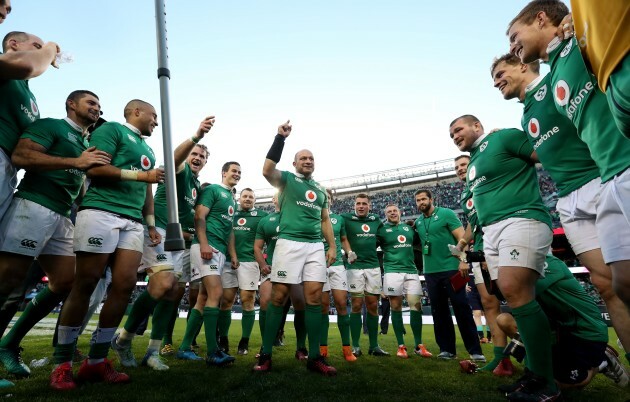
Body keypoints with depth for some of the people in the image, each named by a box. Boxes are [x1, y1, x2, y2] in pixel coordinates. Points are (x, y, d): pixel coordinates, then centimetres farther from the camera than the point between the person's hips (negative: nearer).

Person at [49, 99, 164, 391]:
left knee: (124, 285, -3)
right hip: (101, 212, -7)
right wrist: (141, 175, -6)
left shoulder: (148, 149, 28)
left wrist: (151, 224, 19)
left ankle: (96, 361, 8)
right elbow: (94, 168, -8)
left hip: (133, 221, 7)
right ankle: (62, 364, 8)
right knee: (85, 285, -4)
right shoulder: (112, 129, 5)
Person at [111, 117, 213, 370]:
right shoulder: (180, 170, 0)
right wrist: (196, 136, -43)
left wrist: (189, 231, 12)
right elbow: (176, 156, -25)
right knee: (164, 285, -25)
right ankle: (124, 339, -5)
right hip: (160, 232, -9)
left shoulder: (197, 184, 24)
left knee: (174, 293, 4)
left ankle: (153, 352, 13)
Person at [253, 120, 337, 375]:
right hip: (289, 243, -4)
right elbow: (267, 171, -14)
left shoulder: (320, 189, 23)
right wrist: (280, 138, -15)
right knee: (278, 297, -4)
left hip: (316, 246, 5)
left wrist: (332, 246, 12)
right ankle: (265, 355, 7)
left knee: (314, 297, 1)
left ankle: (314, 357, 8)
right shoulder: (286, 179, 8)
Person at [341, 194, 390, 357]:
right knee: (356, 305, -2)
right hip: (355, 266, -4)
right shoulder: (346, 219, -4)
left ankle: (374, 345, 17)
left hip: (373, 266, 4)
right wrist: (348, 251, -15)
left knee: (373, 305, 7)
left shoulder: (376, 220, 10)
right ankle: (355, 346, 8)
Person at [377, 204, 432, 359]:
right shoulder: (382, 229, 4)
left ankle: (419, 345, 8)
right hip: (392, 271, -3)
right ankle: (401, 346, 7)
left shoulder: (409, 228, 16)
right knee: (396, 307, -1)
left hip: (411, 271, 3)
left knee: (416, 305, -2)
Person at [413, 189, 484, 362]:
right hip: (430, 272, 5)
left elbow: (461, 237, -9)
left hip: (451, 268, -5)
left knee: (461, 308, -3)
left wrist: (463, 260, -17)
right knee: (439, 311, 9)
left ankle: (475, 350, 7)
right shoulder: (417, 222, 12)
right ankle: (447, 349, 19)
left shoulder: (446, 214, -3)